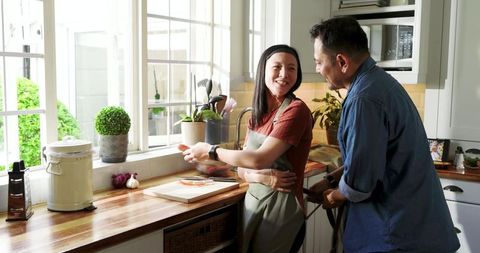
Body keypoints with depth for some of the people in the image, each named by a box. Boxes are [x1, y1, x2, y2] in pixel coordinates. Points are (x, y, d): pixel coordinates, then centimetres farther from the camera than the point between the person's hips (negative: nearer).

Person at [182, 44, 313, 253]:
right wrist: (262, 177, -17)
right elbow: (243, 168, 6)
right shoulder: (256, 115, 7)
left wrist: (210, 151, -10)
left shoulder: (296, 110, -16)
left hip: (282, 206, -6)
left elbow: (258, 159, -23)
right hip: (252, 201, 6)